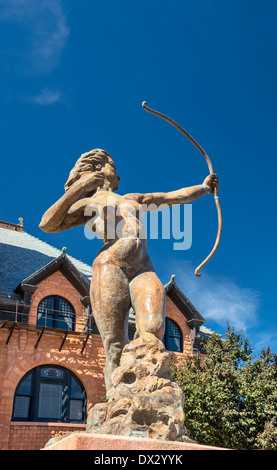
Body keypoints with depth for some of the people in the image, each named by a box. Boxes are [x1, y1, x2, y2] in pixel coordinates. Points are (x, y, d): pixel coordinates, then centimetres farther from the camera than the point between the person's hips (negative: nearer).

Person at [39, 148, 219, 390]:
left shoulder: (134, 199, 35)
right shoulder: (87, 203, 21)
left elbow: (175, 196, 42)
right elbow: (47, 224, 6)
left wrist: (203, 187, 46)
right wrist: (78, 188, -1)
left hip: (145, 272, 3)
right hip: (109, 270, -3)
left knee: (153, 328, -27)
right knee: (115, 349, -13)